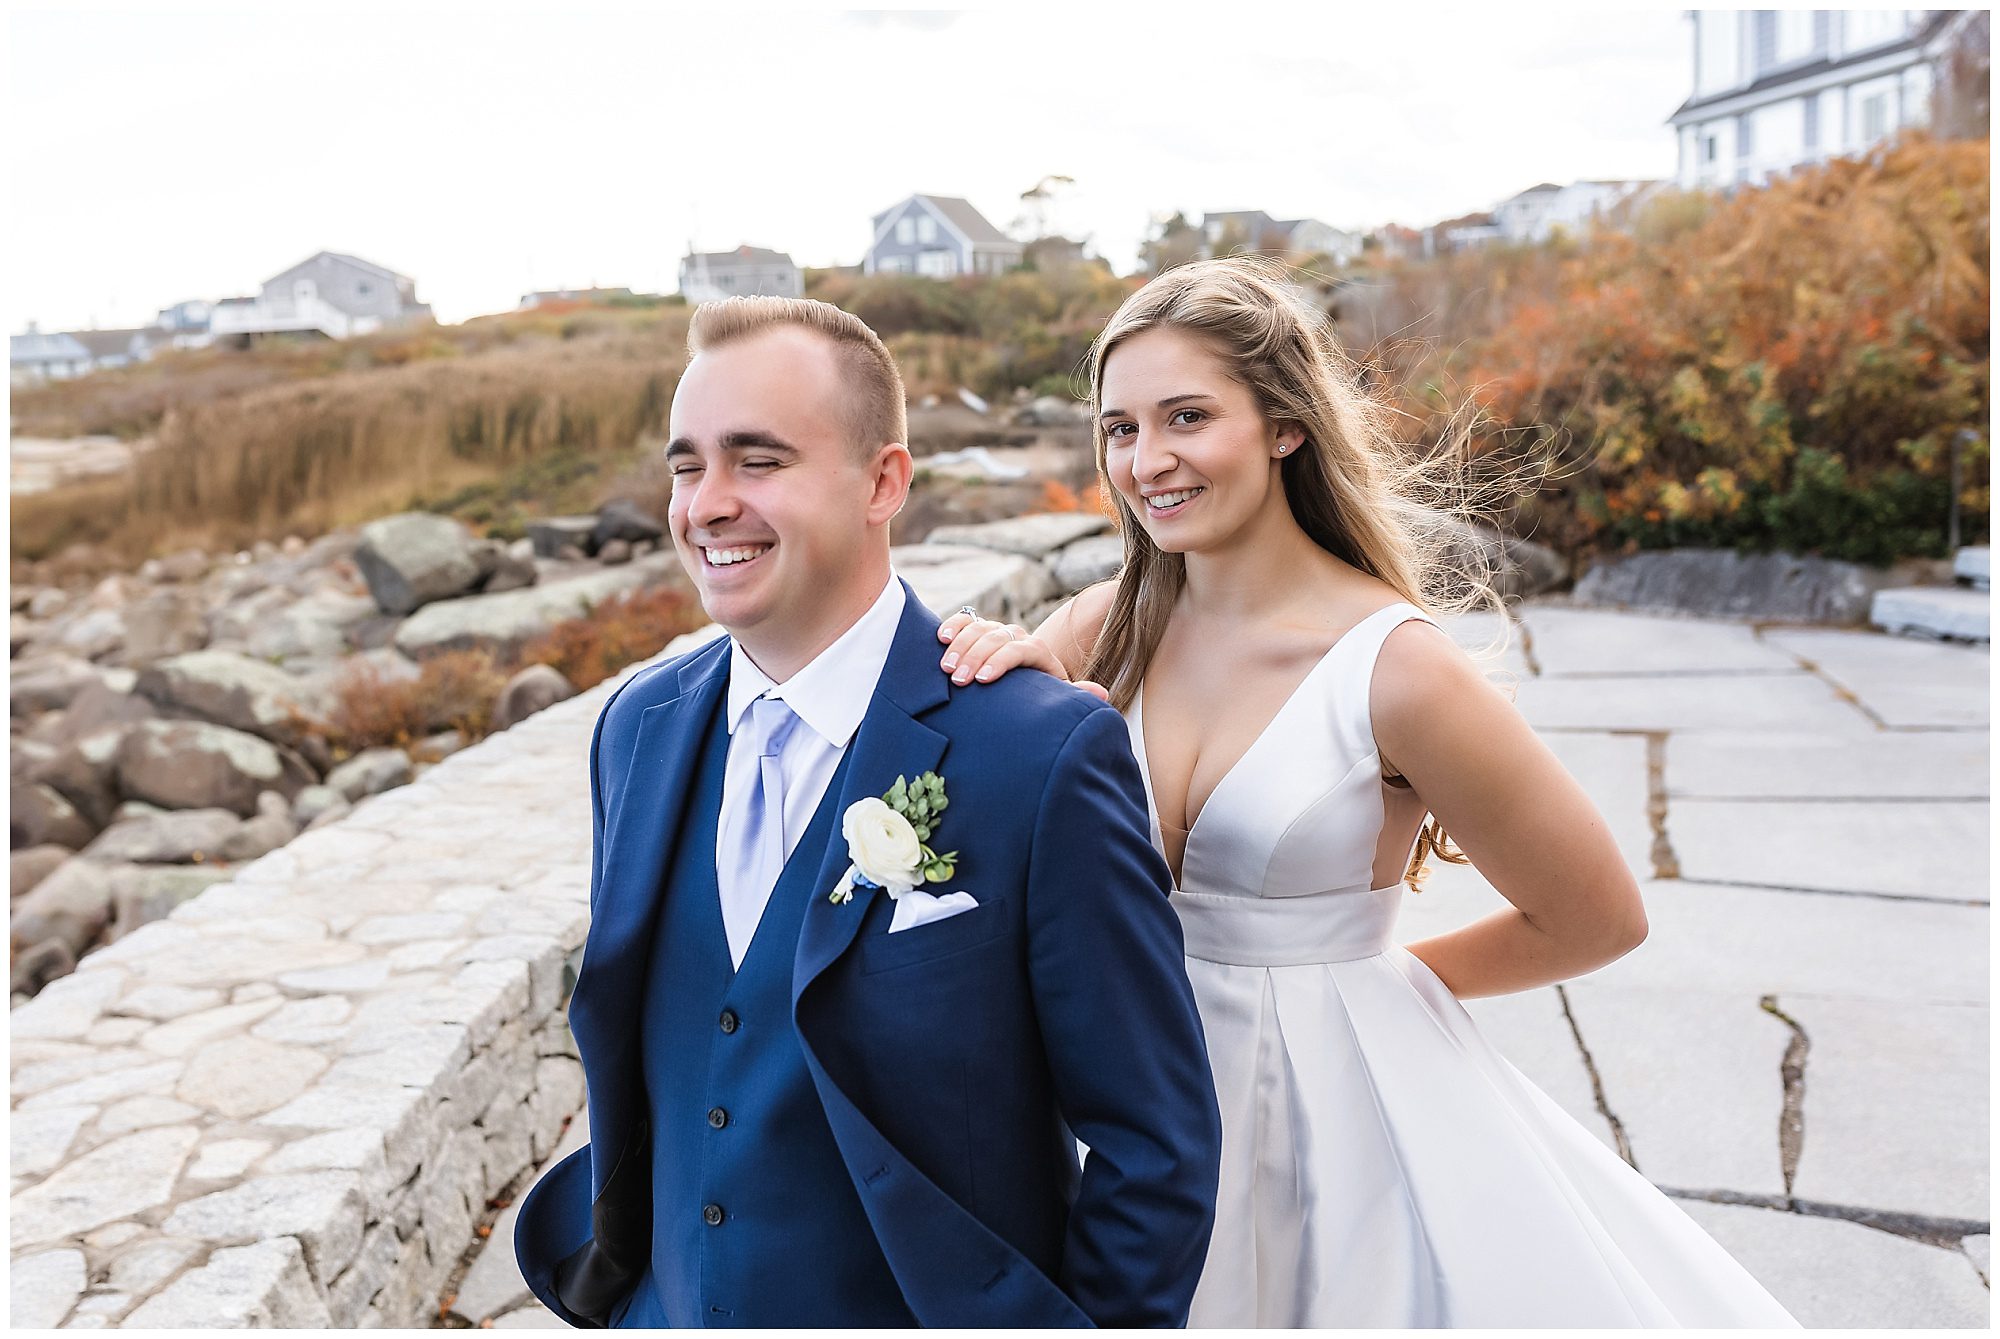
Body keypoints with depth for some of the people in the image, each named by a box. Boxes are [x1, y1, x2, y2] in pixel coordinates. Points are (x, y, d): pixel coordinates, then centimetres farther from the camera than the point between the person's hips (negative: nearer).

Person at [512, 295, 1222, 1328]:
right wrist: (618, 1285, 6)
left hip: (936, 1308, -4)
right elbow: (622, 1044, 7)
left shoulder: (1046, 752, -22)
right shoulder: (635, 726, -4)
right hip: (672, 1310, 5)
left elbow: (1154, 1143, -16)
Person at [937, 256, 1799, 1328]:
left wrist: (1377, 980, -1)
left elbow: (1597, 918, -11)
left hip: (1337, 1104, -4)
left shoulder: (1397, 667, -21)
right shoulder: (1119, 622, -7)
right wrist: (1015, 669, -25)